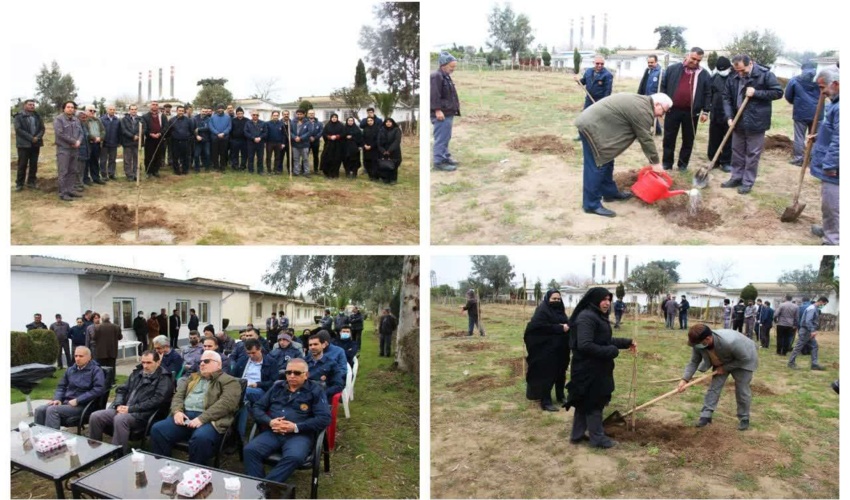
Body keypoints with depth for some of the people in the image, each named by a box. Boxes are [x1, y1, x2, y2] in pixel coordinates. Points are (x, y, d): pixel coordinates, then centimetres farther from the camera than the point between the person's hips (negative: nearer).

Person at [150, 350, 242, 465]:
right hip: (185, 416, 6)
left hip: (209, 420, -6)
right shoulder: (193, 378, 28)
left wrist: (202, 418, -21)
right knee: (158, 429, -18)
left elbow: (226, 403, -10)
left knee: (200, 438, -37)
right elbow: (178, 395, 19)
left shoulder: (229, 381, 5)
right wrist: (177, 411, -4)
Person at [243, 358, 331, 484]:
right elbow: (256, 407, 16)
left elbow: (324, 418, -5)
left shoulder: (315, 391, 6)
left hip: (300, 435, -4)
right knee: (249, 450, -24)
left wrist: (296, 427, -14)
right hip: (272, 433, 4)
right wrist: (269, 422, -6)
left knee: (294, 457, -35)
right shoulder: (277, 387, 19)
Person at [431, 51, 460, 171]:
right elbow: (434, 95, -22)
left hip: (448, 113, 10)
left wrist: (455, 102, 26)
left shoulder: (446, 77, 18)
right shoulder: (436, 76, -15)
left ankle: (445, 157, 28)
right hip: (441, 113, -10)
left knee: (446, 137, 18)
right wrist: (437, 110, -25)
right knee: (441, 138, -9)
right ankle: (438, 162, -6)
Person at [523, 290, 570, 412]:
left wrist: (566, 327, -8)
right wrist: (559, 328, -23)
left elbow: (568, 324, 18)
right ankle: (545, 402, 0)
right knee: (546, 375, -5)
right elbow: (539, 326, -23)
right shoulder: (542, 311, -11)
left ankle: (560, 396, 33)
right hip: (546, 350, -8)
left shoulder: (560, 311, 15)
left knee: (561, 373, 17)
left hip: (560, 349, 8)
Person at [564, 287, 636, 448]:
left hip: (595, 368, 11)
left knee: (585, 402, 17)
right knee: (594, 403, 2)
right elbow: (584, 345, -29)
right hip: (588, 369, -11)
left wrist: (627, 342, 21)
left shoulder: (598, 317, 14)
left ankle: (577, 434, 26)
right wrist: (610, 351, -22)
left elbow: (605, 340, 24)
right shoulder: (586, 318, -21)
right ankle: (597, 438, 14)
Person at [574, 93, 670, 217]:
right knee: (596, 167, -8)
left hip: (591, 124, 11)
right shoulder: (642, 111, -14)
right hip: (592, 127, -11)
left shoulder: (640, 102, 18)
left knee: (606, 163, 18)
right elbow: (646, 139, -11)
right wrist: (655, 162, -1)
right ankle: (592, 204, -3)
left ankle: (610, 193, 30)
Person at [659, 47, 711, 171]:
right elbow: (663, 86, 5)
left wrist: (705, 111, -1)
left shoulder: (704, 74, 3)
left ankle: (683, 164, 19)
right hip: (672, 109, 0)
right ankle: (667, 163, 15)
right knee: (669, 138, 5)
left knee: (688, 140, 8)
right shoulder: (673, 69, 2)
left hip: (691, 112, 1)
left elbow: (708, 94, 5)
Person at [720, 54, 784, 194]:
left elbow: (778, 92, -9)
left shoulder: (765, 74, -12)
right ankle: (736, 178, 27)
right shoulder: (732, 78, 0)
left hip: (756, 122, -5)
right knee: (737, 151, 14)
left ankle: (748, 182, 11)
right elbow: (727, 98, 5)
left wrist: (756, 93, -19)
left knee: (752, 153, 3)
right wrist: (729, 116, -7)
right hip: (738, 121, 5)